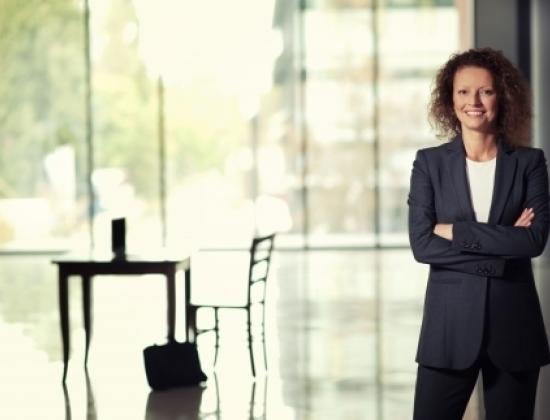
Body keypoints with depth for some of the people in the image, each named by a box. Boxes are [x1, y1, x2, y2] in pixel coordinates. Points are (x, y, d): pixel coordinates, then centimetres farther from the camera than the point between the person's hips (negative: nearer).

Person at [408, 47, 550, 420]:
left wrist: (455, 231, -11)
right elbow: (421, 244, -8)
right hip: (450, 322, 0)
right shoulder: (430, 162, 3)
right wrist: (503, 245, -13)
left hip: (513, 323, 1)